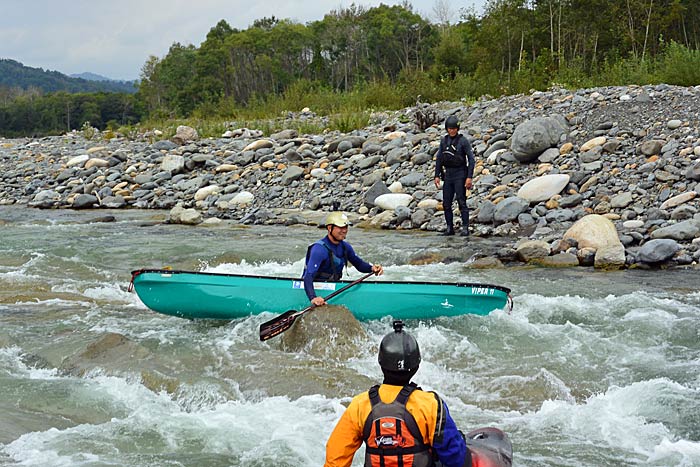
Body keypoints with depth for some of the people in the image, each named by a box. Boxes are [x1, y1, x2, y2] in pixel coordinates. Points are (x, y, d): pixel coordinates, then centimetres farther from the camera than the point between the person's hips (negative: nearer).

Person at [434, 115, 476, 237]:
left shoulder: (463, 141, -9)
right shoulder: (444, 140, 7)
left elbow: (471, 159, -11)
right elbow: (439, 158, 11)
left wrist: (469, 177, -17)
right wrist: (437, 176, 5)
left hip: (460, 175, -5)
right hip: (448, 175, 5)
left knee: (461, 201, -8)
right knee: (446, 203, 4)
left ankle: (465, 228, -3)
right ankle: (449, 228, 12)